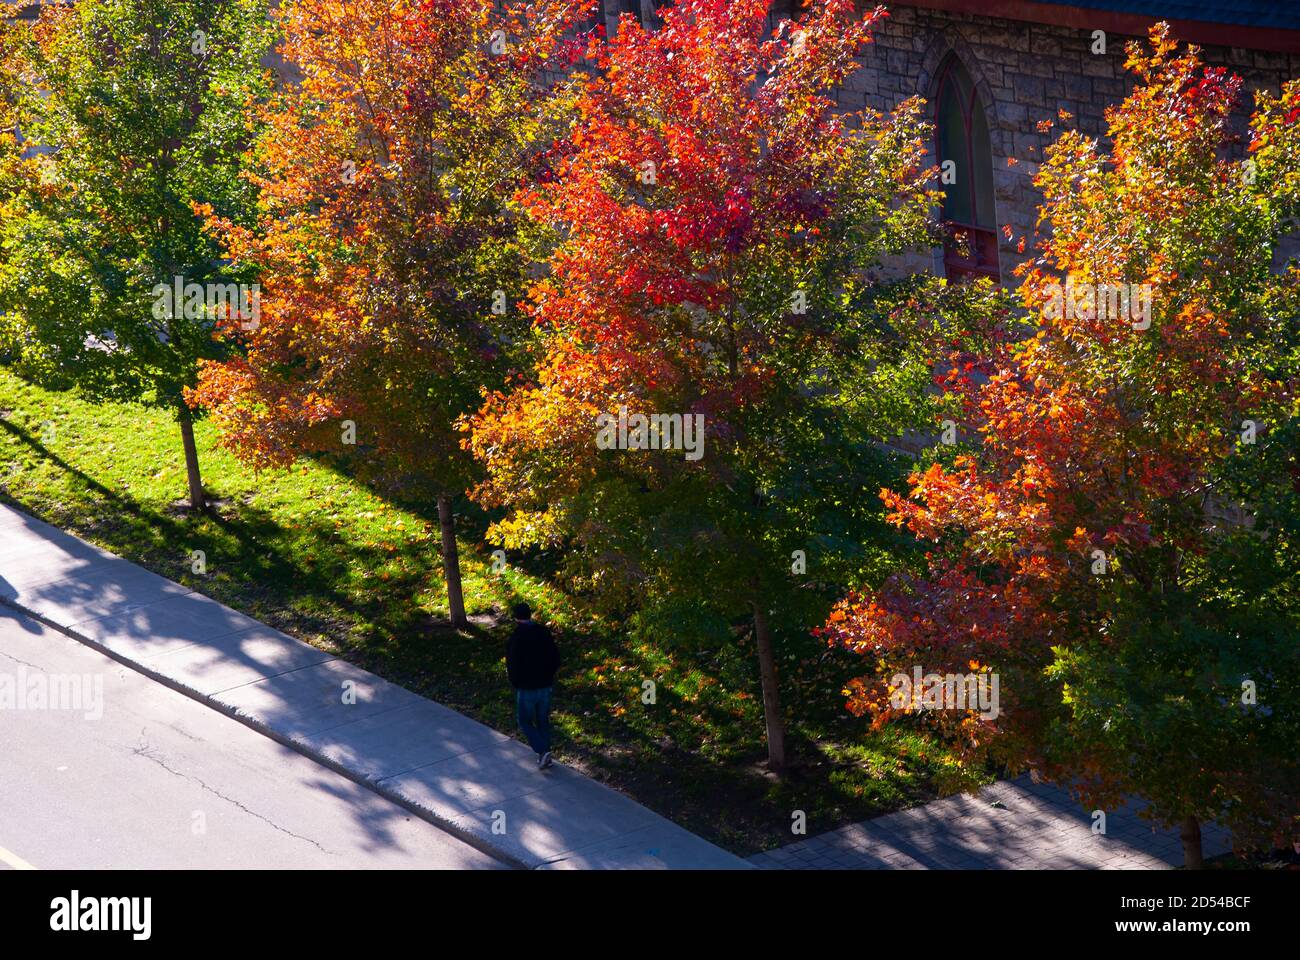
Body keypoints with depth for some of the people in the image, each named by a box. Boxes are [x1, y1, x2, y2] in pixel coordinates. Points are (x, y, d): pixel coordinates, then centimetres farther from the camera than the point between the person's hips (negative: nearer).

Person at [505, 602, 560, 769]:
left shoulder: (515, 639, -18)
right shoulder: (544, 633, -2)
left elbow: (512, 666, -15)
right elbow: (555, 658, 4)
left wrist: (515, 683, 3)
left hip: (526, 688, -5)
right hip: (545, 686, 5)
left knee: (525, 722, 11)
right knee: (543, 721, 18)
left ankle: (542, 751, -6)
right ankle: (545, 755, 23)